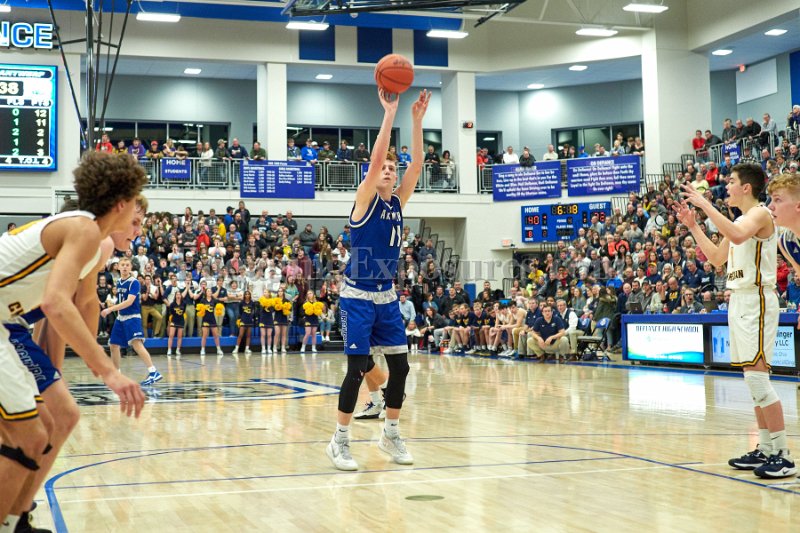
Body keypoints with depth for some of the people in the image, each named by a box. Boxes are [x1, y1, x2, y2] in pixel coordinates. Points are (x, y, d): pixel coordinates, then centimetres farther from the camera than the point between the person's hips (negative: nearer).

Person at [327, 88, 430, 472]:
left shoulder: (398, 202, 10)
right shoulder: (365, 200, -5)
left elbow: (417, 164, 1)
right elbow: (375, 159, -19)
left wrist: (417, 120, -6)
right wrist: (389, 115, -20)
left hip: (387, 295, 6)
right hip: (357, 295, -6)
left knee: (400, 366, 4)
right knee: (358, 367, -9)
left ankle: (391, 433, 19)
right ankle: (340, 441, 2)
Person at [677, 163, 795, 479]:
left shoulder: (761, 214, -10)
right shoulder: (739, 220, 18)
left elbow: (738, 235, -32)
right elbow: (717, 257, 26)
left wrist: (705, 204, -27)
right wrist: (692, 225, 21)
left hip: (756, 300, -10)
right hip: (738, 299, 10)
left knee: (757, 377, -13)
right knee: (753, 380, 11)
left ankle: (783, 455, -10)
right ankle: (766, 450, 17)